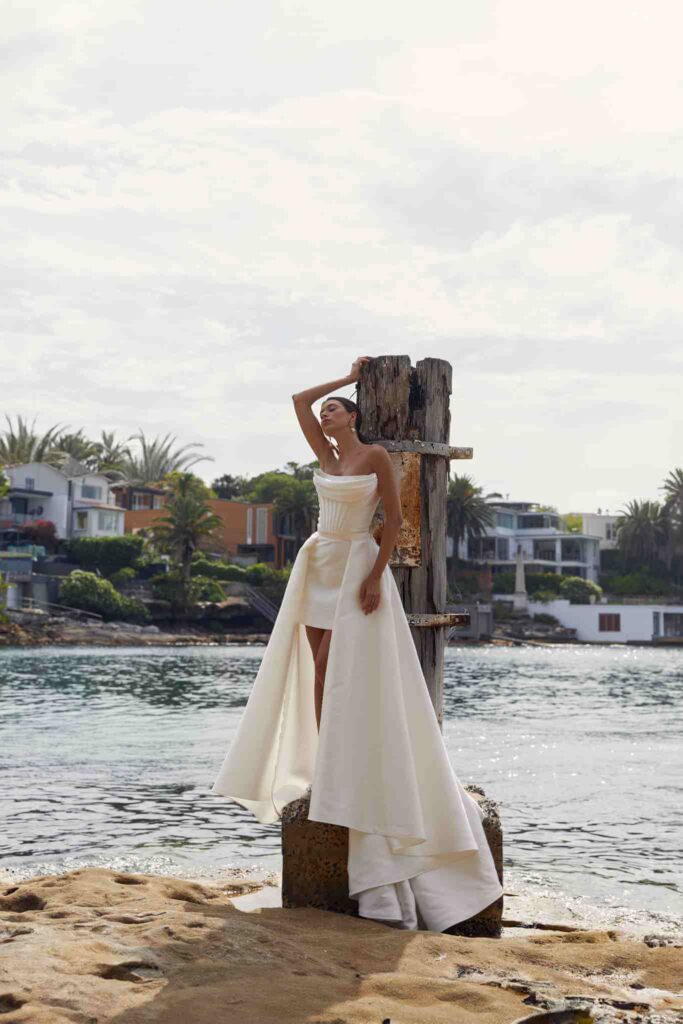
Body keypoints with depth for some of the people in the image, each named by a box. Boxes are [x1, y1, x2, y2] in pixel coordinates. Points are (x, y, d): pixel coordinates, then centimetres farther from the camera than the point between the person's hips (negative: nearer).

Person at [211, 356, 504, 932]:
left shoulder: (376, 455, -4)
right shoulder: (326, 454, 12)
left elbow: (394, 518, -8)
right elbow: (299, 400, 17)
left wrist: (376, 576, -16)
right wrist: (349, 377, 22)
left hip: (356, 567, -6)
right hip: (317, 565, 6)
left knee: (344, 675, -11)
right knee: (319, 675, 3)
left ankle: (340, 777, -8)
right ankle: (323, 771, 7)